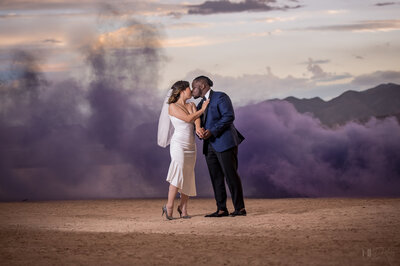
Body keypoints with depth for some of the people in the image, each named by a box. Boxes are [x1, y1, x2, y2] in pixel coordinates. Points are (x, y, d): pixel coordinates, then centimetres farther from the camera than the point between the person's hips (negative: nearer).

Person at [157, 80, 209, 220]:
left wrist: (199, 129, -23)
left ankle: (183, 208, 10)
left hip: (191, 145, 6)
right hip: (178, 144, -6)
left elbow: (196, 119, -2)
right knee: (178, 174, -17)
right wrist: (202, 110, -4)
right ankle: (169, 206, -14)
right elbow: (188, 119, -13)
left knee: (188, 177, 2)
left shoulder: (191, 105, 14)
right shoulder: (172, 107, -4)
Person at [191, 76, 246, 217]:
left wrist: (212, 131, -21)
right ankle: (221, 209, 5)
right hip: (210, 146, 8)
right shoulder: (201, 104, 22)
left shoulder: (220, 97, -4)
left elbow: (229, 116, -16)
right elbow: (197, 123, 20)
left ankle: (240, 208, -4)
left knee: (231, 176, -7)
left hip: (224, 142, -8)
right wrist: (199, 131, -5)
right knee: (216, 178, 4)